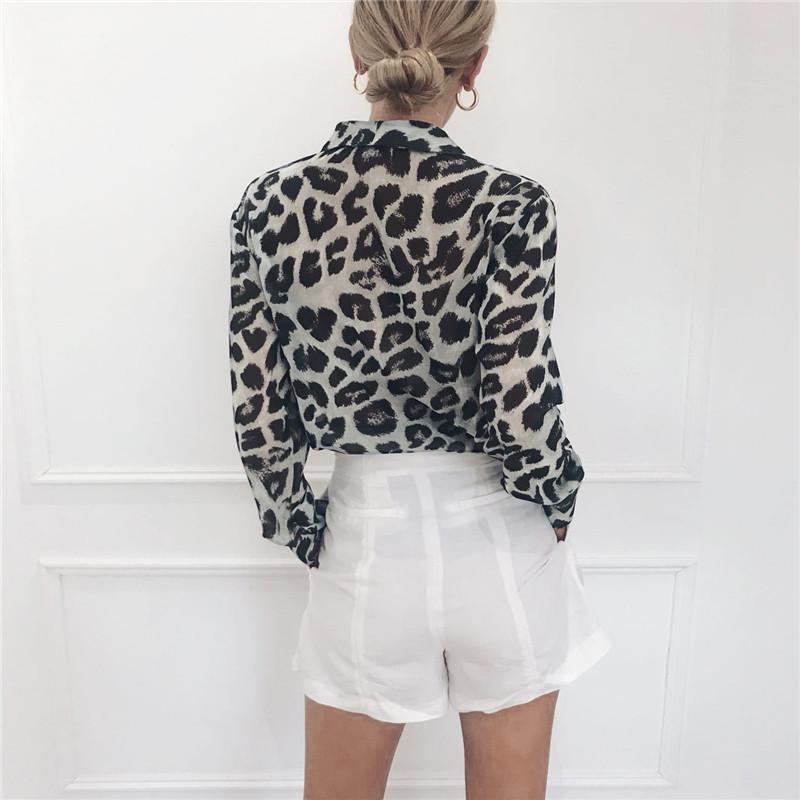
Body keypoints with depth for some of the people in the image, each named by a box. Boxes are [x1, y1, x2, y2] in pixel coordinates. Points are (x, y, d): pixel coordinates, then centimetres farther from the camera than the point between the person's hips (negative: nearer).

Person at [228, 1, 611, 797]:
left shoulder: (270, 203, -8)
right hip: (499, 543, -1)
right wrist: (557, 500, 3)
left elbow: (258, 413, -6)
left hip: (367, 542, 2)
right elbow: (520, 414, -19)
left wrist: (302, 530, 9)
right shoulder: (509, 204, -16)